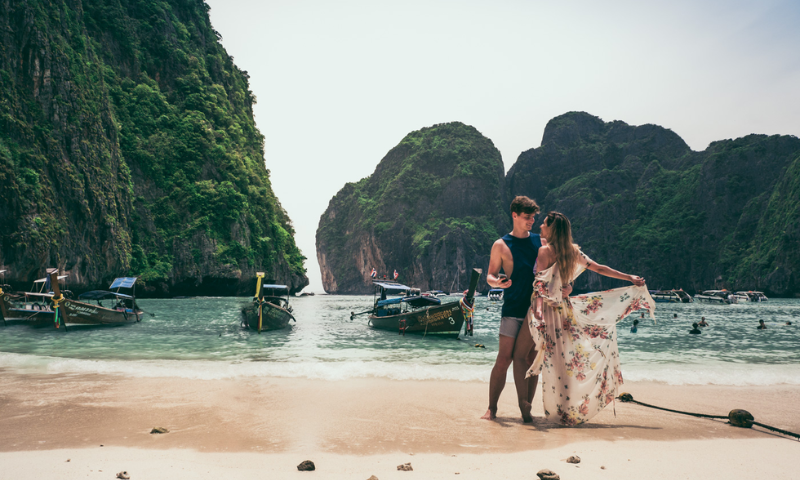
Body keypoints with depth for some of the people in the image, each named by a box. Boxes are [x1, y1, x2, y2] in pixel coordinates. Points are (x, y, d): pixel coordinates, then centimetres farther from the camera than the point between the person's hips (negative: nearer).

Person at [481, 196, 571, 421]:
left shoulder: (540, 241, 11)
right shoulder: (501, 245, 2)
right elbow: (490, 276, 3)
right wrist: (497, 282, -20)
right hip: (513, 310, -3)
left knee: (532, 360, 5)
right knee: (504, 358, -7)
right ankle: (491, 408, 1)